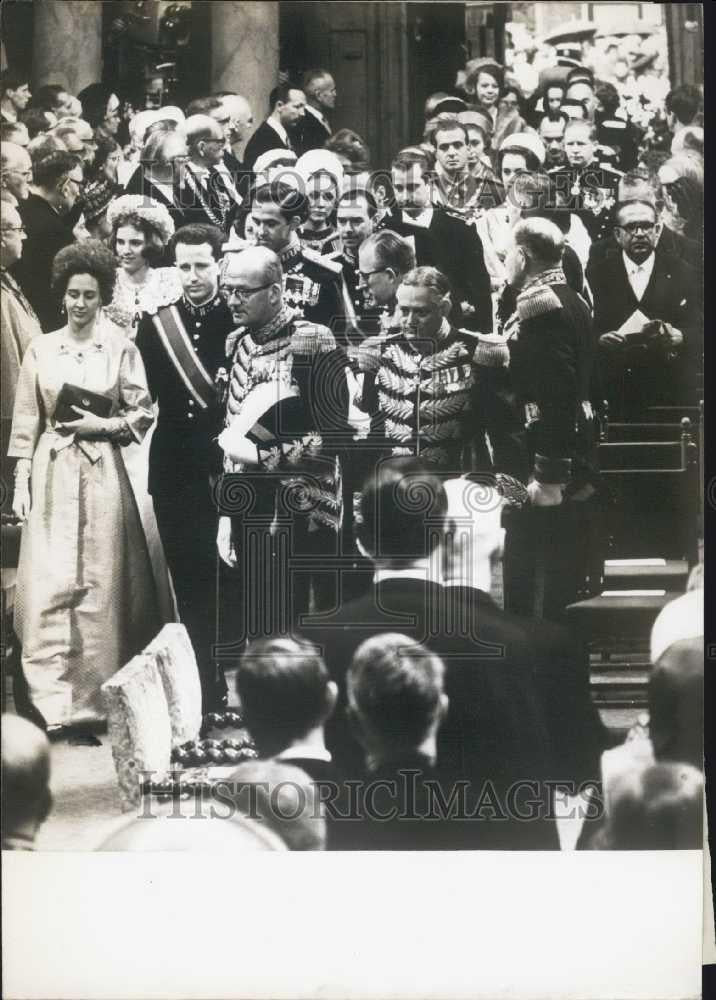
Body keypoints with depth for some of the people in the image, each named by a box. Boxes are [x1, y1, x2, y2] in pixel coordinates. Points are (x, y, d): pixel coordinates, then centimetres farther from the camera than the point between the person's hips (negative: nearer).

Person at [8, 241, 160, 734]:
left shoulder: (121, 347, 1)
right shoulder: (41, 348, 6)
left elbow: (144, 413, 3)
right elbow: (26, 422, 6)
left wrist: (103, 424, -11)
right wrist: (21, 481, 2)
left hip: (102, 474, -1)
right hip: (51, 475, 1)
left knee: (100, 586, 3)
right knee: (47, 586, -4)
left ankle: (96, 700, 13)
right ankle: (52, 701, 3)